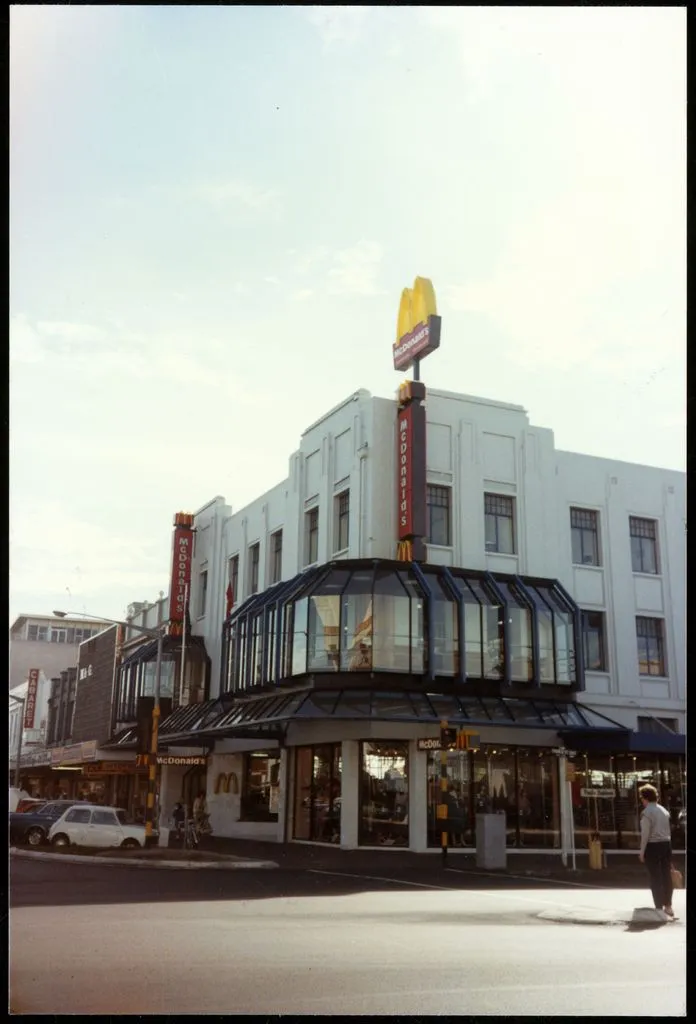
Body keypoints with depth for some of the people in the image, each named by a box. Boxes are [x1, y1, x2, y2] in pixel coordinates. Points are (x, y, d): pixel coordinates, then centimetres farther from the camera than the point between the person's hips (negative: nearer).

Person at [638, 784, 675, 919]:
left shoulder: (646, 813, -12)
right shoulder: (664, 810, 10)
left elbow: (645, 834, -14)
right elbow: (668, 831, 12)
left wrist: (642, 852, -8)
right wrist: (667, 845, 16)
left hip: (652, 846, -7)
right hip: (666, 844, 7)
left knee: (656, 878, 1)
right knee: (667, 876, 12)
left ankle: (659, 907, 5)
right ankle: (668, 906, 20)